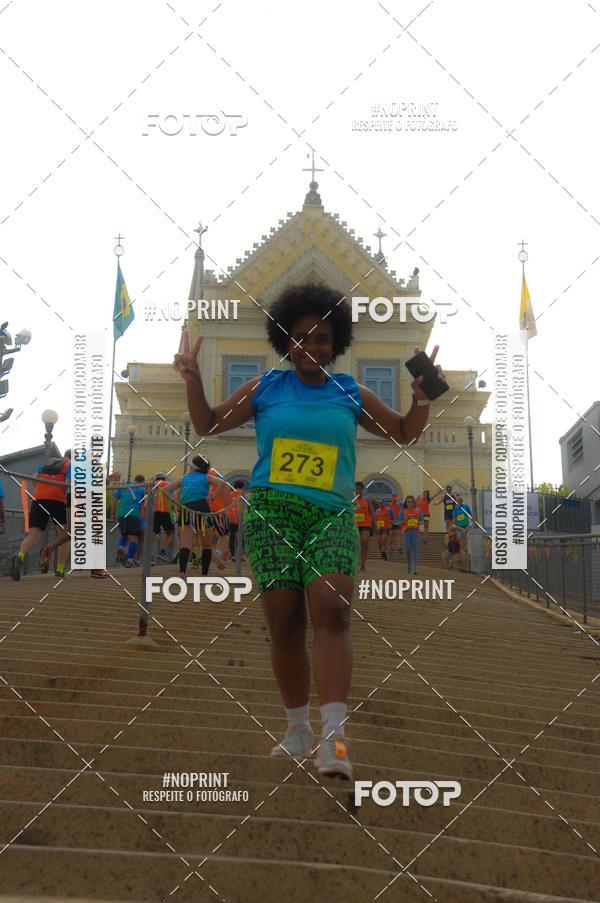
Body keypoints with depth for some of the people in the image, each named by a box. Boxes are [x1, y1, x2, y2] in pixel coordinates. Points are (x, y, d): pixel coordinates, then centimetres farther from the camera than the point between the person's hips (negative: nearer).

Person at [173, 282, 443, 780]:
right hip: (272, 514, 0)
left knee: (331, 613, -19)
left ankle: (333, 737, -25)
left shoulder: (350, 393, 14)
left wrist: (422, 400, 3)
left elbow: (404, 433, 21)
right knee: (286, 627, -1)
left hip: (332, 516, 0)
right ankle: (298, 730, 16)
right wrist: (193, 379, 2)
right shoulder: (264, 388, 12)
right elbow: (208, 424, 17)